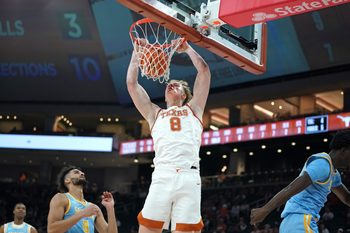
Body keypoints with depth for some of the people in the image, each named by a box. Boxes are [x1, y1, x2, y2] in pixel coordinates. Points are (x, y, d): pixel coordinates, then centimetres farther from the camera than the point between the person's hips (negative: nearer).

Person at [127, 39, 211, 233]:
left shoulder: (193, 109, 25)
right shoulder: (155, 113, 28)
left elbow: (204, 71, 21)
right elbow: (131, 83, 24)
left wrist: (187, 48, 29)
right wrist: (137, 52, 26)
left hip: (189, 178, -1)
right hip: (161, 177, 1)